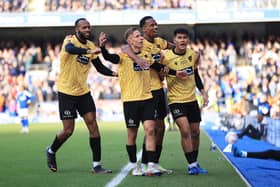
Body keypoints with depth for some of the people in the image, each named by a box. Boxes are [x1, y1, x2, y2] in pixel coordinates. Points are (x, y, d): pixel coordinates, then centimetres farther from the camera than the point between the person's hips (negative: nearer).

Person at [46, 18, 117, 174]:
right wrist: (89, 51, -52)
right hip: (67, 92, -5)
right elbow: (69, 48, -37)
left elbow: (100, 67, 9)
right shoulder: (70, 40, -12)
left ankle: (97, 165, -1)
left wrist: (114, 73, -10)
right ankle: (51, 151, 29)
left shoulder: (91, 45, 4)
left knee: (93, 124, -5)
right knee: (68, 130, -1)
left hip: (83, 91, 5)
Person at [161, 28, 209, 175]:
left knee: (195, 132, 9)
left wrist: (203, 93, 12)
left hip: (192, 99, 5)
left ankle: (194, 164, 23)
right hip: (176, 100, -5)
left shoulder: (194, 55, 1)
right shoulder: (166, 57, -15)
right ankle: (192, 165, -10)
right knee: (185, 130, -19)